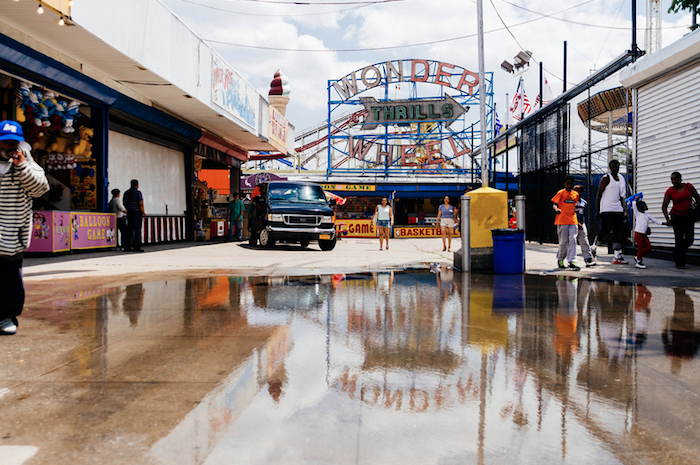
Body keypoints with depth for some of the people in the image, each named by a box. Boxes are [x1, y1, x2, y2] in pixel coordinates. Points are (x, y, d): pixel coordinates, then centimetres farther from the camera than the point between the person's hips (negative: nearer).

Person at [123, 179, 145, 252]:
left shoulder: (126, 193, 11)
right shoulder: (138, 192, -9)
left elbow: (124, 203, 16)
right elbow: (141, 203, -14)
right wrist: (143, 212, -3)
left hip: (129, 213, 6)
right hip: (137, 212, -6)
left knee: (129, 230, 7)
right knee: (137, 230, -4)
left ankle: (127, 247, 6)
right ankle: (136, 247, -7)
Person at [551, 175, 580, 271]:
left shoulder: (575, 194, 14)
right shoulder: (560, 193, 0)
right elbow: (554, 204, -8)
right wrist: (556, 209, -29)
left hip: (573, 221, 4)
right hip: (562, 221, -4)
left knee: (573, 240, -7)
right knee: (564, 242, 0)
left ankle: (572, 262, -9)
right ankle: (560, 259, 22)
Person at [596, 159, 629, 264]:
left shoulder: (621, 179, 17)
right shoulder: (606, 178, -4)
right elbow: (599, 194, -6)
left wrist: (624, 210, 15)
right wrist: (597, 211, -12)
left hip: (618, 210, 7)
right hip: (607, 210, -7)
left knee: (619, 233, 2)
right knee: (604, 232, -8)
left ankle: (617, 257, 5)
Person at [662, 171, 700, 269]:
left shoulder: (688, 186, 1)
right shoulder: (670, 191, -4)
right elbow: (664, 206, -2)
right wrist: (667, 219, -12)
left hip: (688, 217, 3)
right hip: (676, 217, -3)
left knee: (690, 239, 1)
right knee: (679, 239, -5)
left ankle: (677, 252, 29)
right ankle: (680, 263, 0)